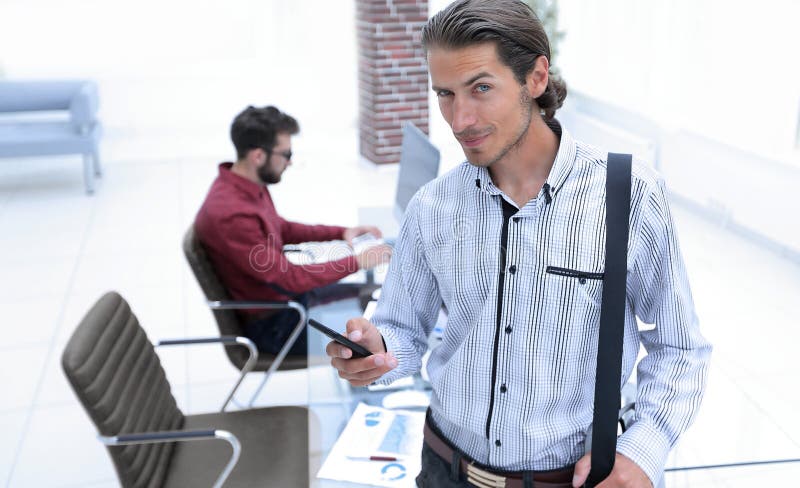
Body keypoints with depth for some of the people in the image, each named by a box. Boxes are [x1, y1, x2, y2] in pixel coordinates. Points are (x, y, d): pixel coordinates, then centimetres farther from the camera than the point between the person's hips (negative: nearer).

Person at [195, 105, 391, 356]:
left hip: (288, 295, 9)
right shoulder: (231, 215, -31)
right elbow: (288, 278, -26)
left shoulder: (249, 186, -2)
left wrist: (341, 232, 7)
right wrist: (357, 262, -19)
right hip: (273, 326, -9)